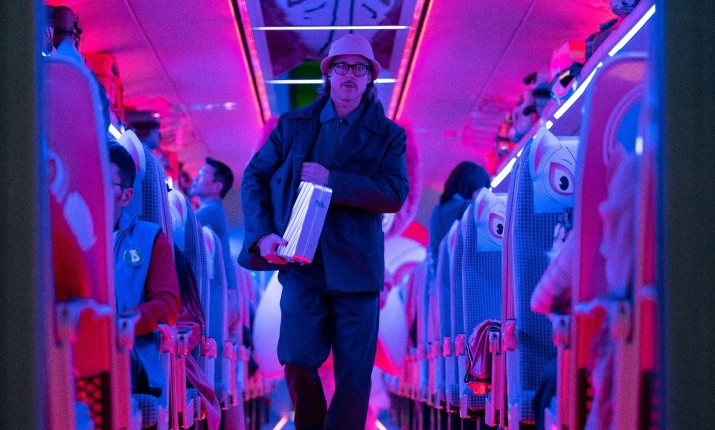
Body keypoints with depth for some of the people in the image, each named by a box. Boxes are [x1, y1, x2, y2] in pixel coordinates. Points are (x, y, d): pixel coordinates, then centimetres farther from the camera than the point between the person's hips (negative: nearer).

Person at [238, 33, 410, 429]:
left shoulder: (388, 136, 4)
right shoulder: (293, 125, 9)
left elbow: (395, 194, -9)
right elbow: (254, 178, 10)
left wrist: (331, 180, -16)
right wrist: (263, 233, -6)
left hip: (355, 267, 0)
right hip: (302, 263, 1)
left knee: (353, 373, -1)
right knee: (297, 363, -6)